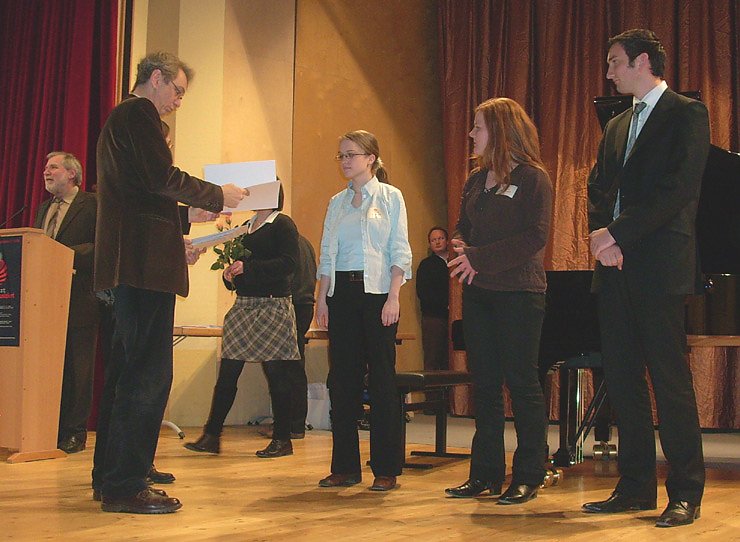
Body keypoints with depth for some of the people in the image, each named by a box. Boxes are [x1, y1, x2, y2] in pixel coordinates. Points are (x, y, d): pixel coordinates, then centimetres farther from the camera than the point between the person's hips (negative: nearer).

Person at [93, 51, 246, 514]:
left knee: (127, 368, 13)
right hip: (146, 262, -11)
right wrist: (218, 195, -4)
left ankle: (110, 478, 19)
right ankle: (126, 486, -9)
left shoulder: (121, 117, 26)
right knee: (149, 371, -11)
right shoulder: (140, 114, -5)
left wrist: (174, 241, 26)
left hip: (129, 263, 11)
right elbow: (162, 178, -17)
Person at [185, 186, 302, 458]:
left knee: (276, 375, -2)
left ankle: (282, 440, 7)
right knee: (227, 374, 3)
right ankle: (211, 436, 7)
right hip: (243, 305, 7)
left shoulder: (283, 224, -4)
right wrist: (229, 274, 2)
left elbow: (288, 263, -16)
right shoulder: (246, 226, 18)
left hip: (272, 306, -7)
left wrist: (247, 267, -21)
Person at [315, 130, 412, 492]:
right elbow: (327, 254, 16)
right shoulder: (336, 203, 15)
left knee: (382, 378, -3)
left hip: (376, 291, -5)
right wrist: (322, 298, 7)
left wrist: (393, 297, -13)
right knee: (342, 378, 4)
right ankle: (345, 466, 11)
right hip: (341, 293, 5)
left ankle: (386, 469, 3)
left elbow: (400, 251, -4)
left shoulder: (390, 197, 2)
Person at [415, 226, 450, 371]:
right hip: (433, 317, -3)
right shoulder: (426, 265, 6)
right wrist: (446, 304, -12)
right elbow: (423, 293, -4)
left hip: (453, 317, 3)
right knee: (432, 362, -6)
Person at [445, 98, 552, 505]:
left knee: (521, 382, -2)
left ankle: (528, 478, 7)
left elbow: (535, 238, -15)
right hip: (478, 292, 7)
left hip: (519, 292, -7)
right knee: (484, 384, 9)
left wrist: (479, 258, -18)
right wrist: (461, 249, -7)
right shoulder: (476, 180, 14)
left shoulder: (532, 178, -8)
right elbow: (462, 227, 17)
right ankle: (486, 474, 16)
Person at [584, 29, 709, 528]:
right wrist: (602, 235, -4)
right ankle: (636, 487, 16)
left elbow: (679, 187, -13)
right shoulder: (617, 126, 21)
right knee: (622, 379, 7)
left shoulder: (686, 114, -2)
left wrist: (619, 233, -16)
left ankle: (686, 495, 3)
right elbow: (599, 190, 16)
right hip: (616, 266, 7)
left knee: (671, 381, -5)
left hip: (659, 267, -7)